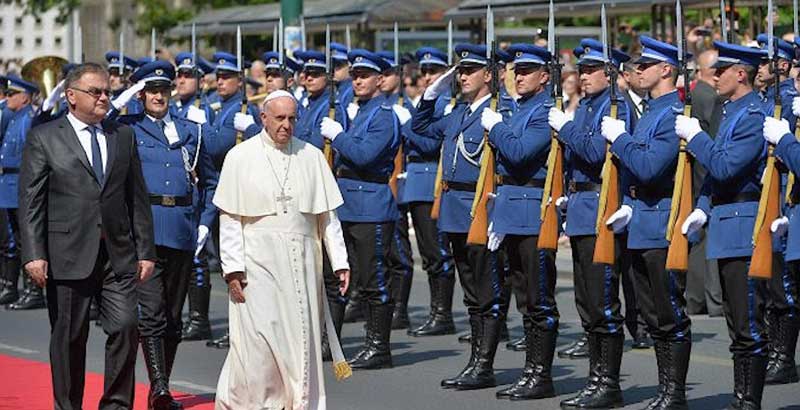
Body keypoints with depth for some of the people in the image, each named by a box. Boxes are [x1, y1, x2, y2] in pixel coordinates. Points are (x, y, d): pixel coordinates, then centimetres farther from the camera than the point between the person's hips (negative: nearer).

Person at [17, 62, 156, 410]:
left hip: (118, 255, 3)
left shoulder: (124, 136, 13)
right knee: (69, 337, 4)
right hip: (68, 257, -3)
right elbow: (30, 203, -3)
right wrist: (34, 254, -13)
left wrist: (145, 251, 8)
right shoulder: (43, 139, 1)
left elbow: (138, 198, 13)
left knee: (126, 327, -6)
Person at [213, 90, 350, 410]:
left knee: (301, 340, 2)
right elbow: (229, 219, -1)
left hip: (301, 263, 3)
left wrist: (340, 262, 4)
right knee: (257, 340, -5)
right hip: (257, 261, -2)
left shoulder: (312, 157, 7)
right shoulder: (240, 157, 1)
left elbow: (327, 215, 10)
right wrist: (233, 268, -7)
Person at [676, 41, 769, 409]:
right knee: (737, 324, 14)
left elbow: (724, 166, -22)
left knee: (749, 325, -7)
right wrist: (703, 209, 9)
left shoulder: (753, 116, -14)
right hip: (726, 229, 10)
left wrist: (694, 135, -10)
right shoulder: (731, 112, 17)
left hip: (744, 228, -10)